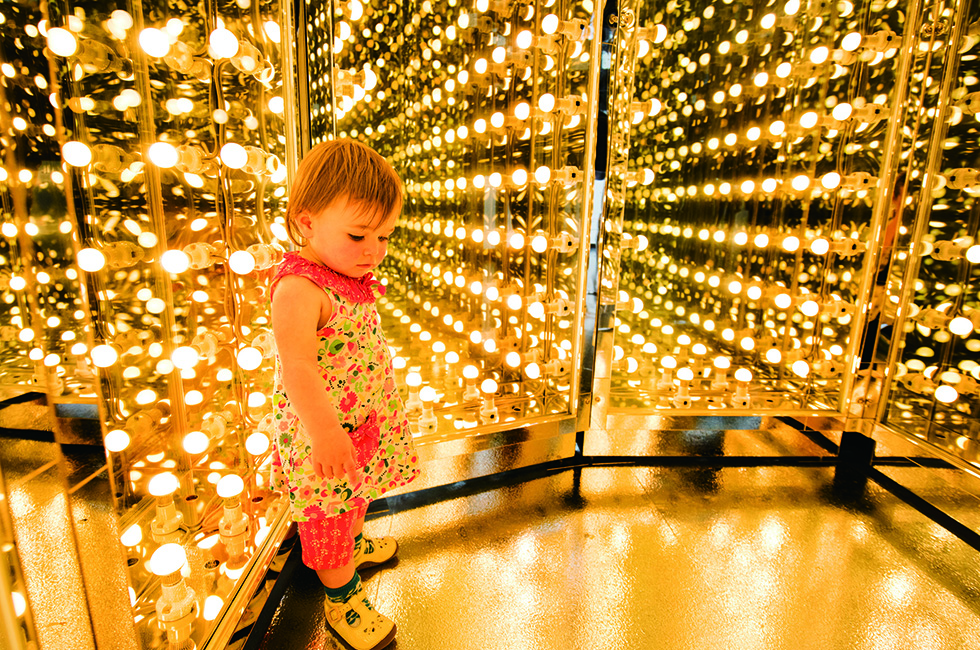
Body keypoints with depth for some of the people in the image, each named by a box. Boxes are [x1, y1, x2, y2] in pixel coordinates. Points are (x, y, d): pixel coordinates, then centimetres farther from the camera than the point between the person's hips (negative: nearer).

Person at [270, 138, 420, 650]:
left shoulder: (352, 274, 1)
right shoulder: (298, 287, -27)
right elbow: (296, 366, -35)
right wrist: (323, 429, -38)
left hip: (365, 420, 9)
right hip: (321, 434, -9)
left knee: (354, 499, 30)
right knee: (328, 511, 13)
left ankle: (351, 544, 58)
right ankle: (342, 597, 35)